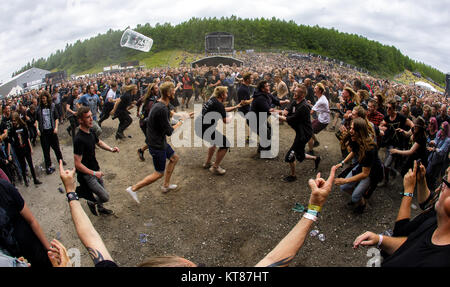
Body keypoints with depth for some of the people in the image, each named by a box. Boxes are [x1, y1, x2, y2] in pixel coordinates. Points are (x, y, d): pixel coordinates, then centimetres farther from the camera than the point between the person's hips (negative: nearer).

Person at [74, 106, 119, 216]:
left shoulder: (91, 131, -1)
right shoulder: (79, 139, -29)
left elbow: (99, 142, 20)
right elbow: (78, 164, -28)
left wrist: (111, 149, 2)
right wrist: (94, 173, -24)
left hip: (96, 169, 8)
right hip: (87, 175, -8)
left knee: (102, 192, 24)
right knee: (105, 197, -5)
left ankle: (100, 208, 50)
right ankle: (91, 203, 25)